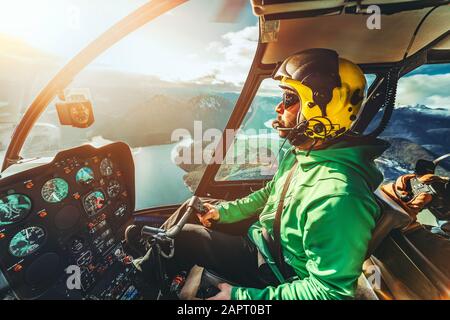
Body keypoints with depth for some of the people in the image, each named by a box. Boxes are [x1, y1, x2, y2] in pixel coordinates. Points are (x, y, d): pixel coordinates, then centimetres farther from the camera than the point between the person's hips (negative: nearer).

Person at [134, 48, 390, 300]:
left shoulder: (339, 198, -33)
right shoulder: (299, 154, -4)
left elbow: (330, 291, -28)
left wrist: (242, 296, -26)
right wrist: (224, 211, 6)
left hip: (279, 279, -7)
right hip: (260, 246, 7)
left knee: (183, 235, -5)